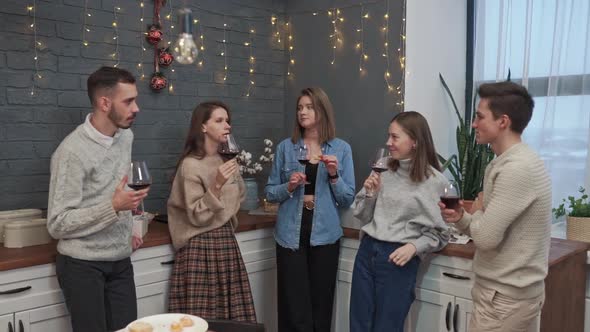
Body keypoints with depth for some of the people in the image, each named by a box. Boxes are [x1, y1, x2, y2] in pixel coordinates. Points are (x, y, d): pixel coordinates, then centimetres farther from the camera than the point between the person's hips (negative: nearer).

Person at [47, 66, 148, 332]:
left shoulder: (126, 136, 5)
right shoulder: (72, 151, -19)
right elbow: (57, 225, -19)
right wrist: (113, 207, -28)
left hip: (120, 261, 6)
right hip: (83, 265, -6)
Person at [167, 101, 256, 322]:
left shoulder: (224, 160, 8)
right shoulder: (191, 165, -13)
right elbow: (197, 217, -18)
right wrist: (217, 185, -26)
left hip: (226, 240, 7)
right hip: (201, 246, -7)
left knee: (231, 316, 8)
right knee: (202, 318, -4)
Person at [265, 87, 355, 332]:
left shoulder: (341, 149, 1)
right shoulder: (285, 147, 2)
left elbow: (347, 200, 1)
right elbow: (270, 193, 6)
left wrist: (334, 175, -14)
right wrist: (289, 186, -13)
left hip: (324, 235, 0)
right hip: (291, 234, 0)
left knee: (320, 306, 11)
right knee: (295, 308, 1)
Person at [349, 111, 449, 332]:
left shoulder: (435, 182, -8)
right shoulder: (384, 172, 6)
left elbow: (440, 233, -4)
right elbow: (363, 217, 11)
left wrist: (413, 246, -18)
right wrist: (369, 193, -5)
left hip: (399, 259, -5)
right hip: (367, 251, 5)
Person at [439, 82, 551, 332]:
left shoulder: (517, 168, -23)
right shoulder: (504, 163, 10)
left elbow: (486, 237, -26)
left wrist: (476, 211, -6)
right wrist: (462, 219, -5)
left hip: (505, 297, -9)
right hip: (502, 290, 9)